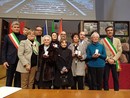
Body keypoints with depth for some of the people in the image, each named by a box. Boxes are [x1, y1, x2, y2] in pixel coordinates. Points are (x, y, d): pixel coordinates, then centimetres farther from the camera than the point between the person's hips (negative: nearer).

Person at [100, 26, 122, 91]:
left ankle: (116, 91, 15)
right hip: (106, 62, -1)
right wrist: (108, 59, -12)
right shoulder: (102, 40, 5)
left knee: (116, 78, 4)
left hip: (115, 62, 2)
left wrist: (114, 59, -11)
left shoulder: (117, 40, 12)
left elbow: (120, 51, 2)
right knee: (105, 78, 2)